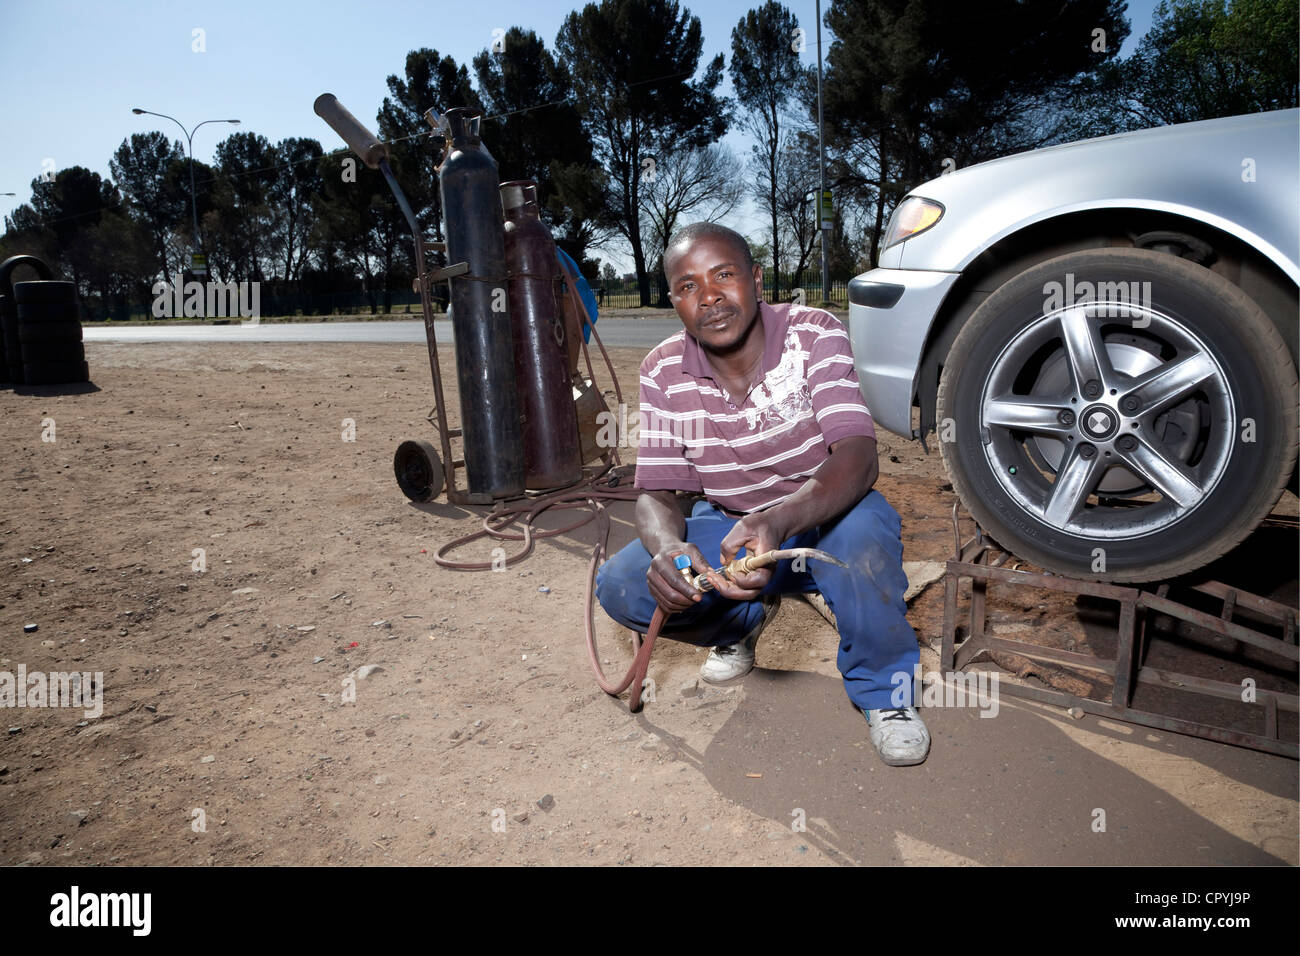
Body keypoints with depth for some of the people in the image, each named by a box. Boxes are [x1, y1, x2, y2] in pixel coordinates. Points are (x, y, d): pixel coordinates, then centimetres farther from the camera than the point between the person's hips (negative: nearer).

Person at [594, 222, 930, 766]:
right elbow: (655, 493, -11)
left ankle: (884, 690, -9)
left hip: (822, 521, -2)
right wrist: (667, 547, -37)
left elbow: (857, 456, -31)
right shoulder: (662, 374, -10)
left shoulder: (815, 335, -18)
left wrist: (778, 521, -51)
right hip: (728, 526, 3)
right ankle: (743, 622, 13)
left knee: (863, 527, -38)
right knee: (620, 586, -18)